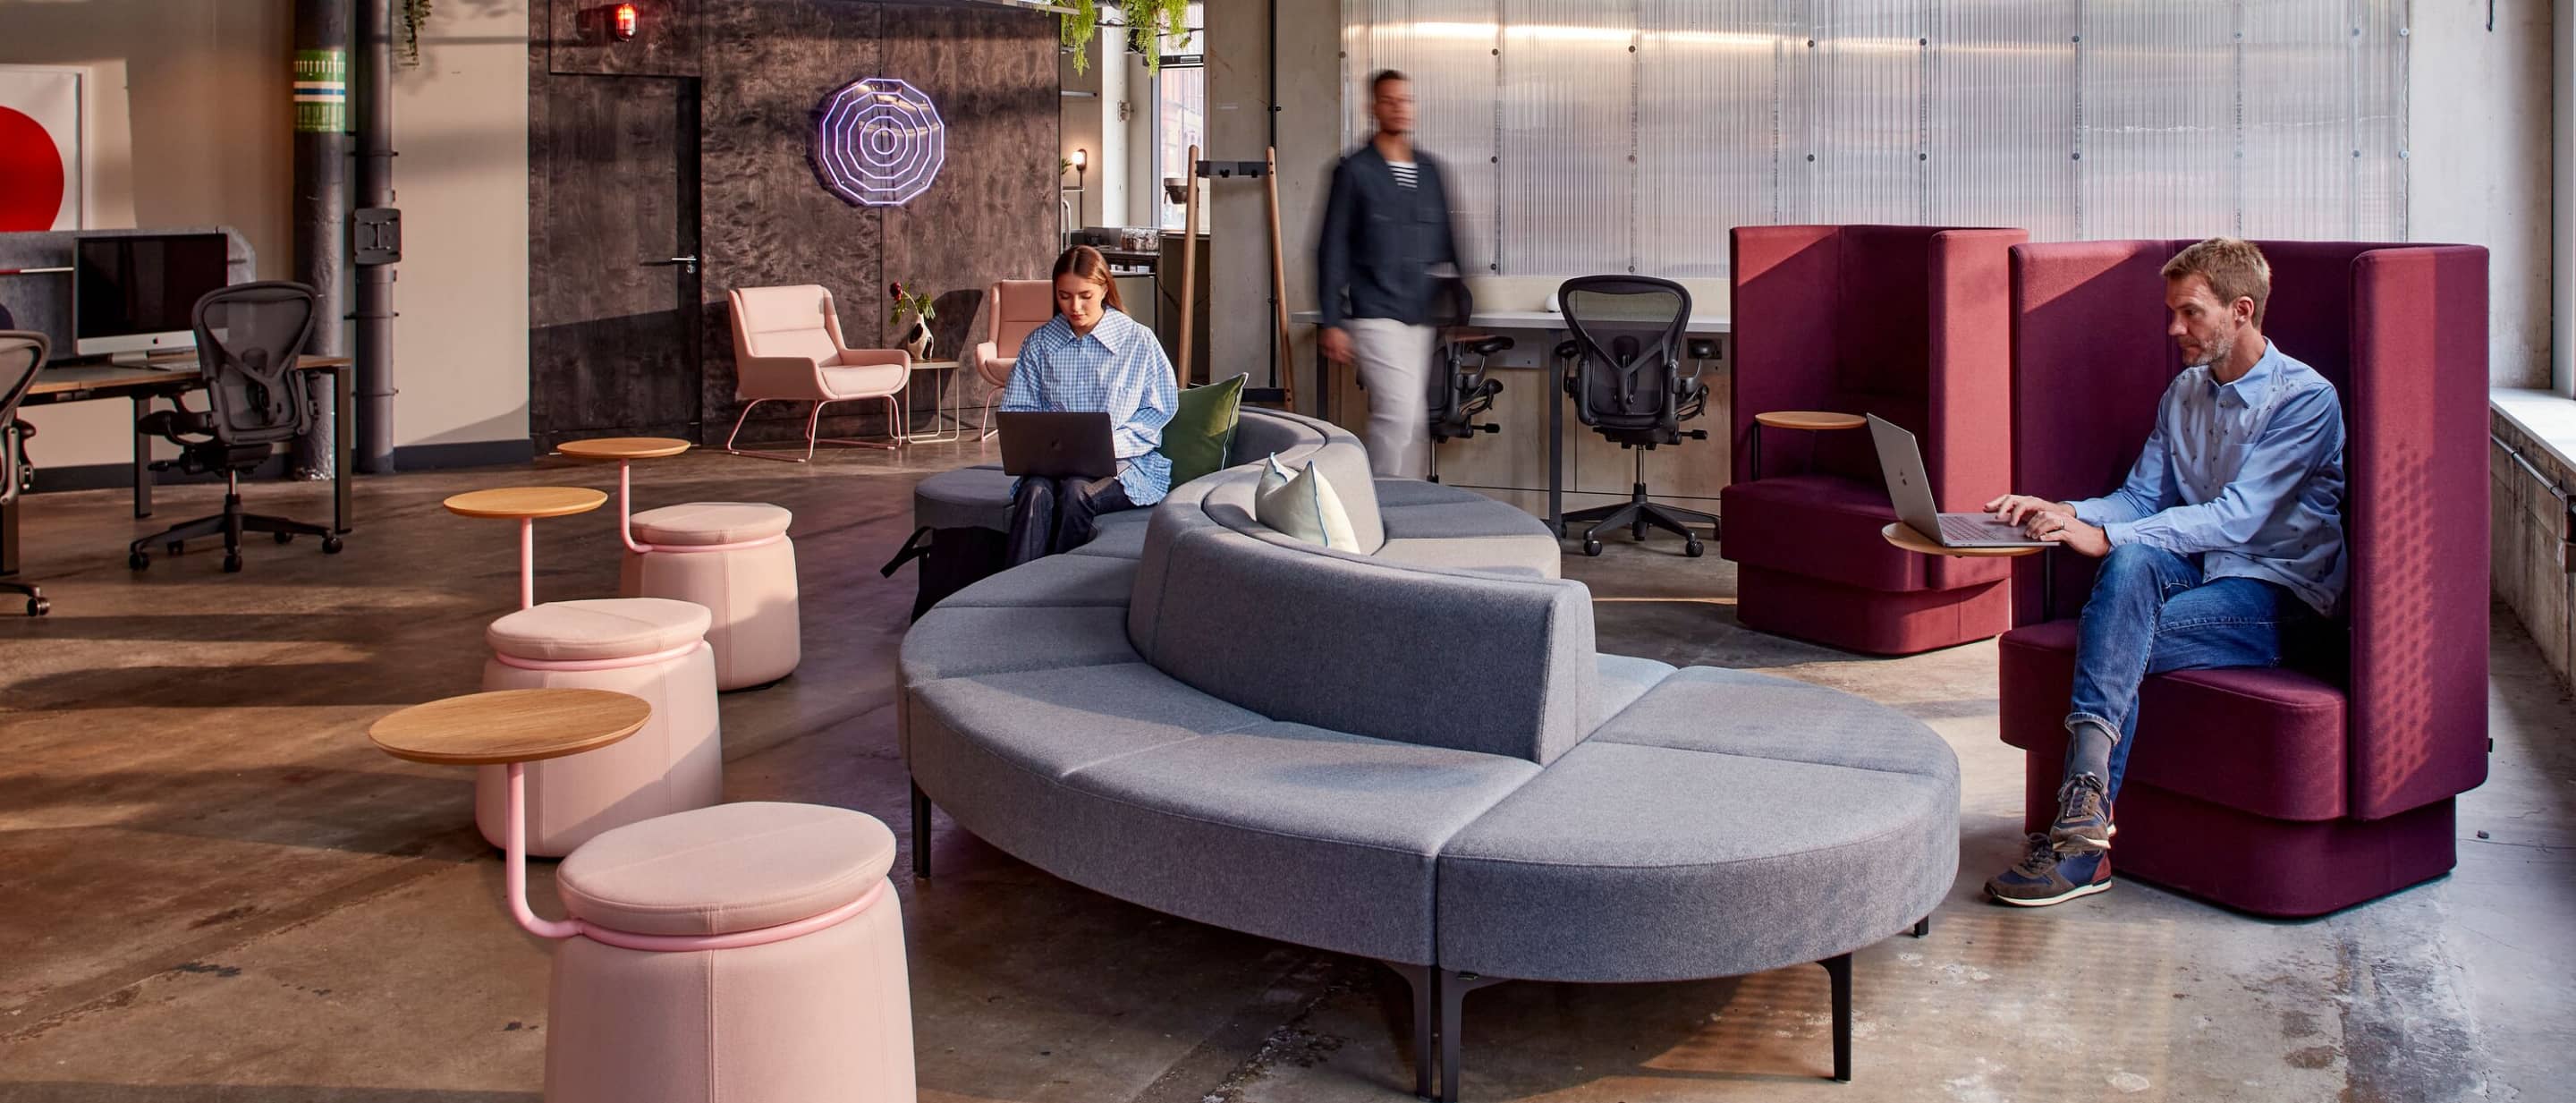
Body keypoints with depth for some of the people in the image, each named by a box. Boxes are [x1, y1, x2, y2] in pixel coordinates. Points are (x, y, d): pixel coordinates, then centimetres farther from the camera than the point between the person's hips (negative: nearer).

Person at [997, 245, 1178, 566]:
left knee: (1075, 491, -35)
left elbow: (1160, 408, 1)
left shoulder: (1139, 341, 2)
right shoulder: (1038, 343, 11)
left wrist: (1110, 442, -14)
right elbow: (1015, 409, 11)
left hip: (1126, 461, -2)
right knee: (1034, 492, -33)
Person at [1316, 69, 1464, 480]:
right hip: (1375, 317, -6)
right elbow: (1332, 249, -4)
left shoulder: (1430, 171, 13)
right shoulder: (1355, 171, -3)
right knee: (1400, 412, -14)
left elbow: (1446, 243, 19)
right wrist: (1331, 322, -9)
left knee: (1414, 421, 5)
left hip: (1422, 318, 6)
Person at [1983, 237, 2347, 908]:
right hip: (2194, 571, 5)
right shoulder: (2184, 392, 14)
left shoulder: (2305, 399, -10)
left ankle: (2080, 848, -31)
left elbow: (2235, 518, -21)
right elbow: (2142, 498, 12)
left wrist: (2103, 538, -30)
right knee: (2132, 560, -31)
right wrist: (2063, 514, -9)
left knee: (2110, 633, -31)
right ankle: (2086, 817, -42)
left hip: (2274, 596, -5)